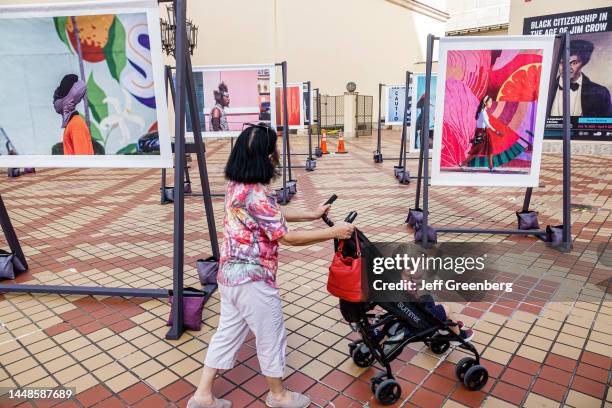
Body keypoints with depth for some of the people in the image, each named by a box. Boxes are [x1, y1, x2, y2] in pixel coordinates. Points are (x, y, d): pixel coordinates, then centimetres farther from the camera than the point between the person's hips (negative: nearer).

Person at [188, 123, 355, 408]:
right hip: (252, 280, -9)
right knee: (271, 337, 13)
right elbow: (288, 237, -24)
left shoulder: (237, 185, 4)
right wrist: (333, 232, -16)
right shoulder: (256, 195, -26)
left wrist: (312, 214, 17)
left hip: (230, 275, 9)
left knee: (227, 333, 21)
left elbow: (275, 213, 14)